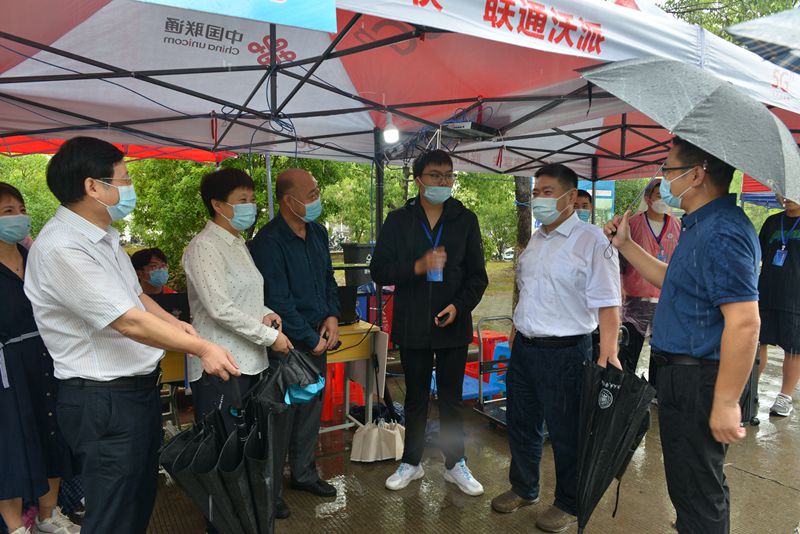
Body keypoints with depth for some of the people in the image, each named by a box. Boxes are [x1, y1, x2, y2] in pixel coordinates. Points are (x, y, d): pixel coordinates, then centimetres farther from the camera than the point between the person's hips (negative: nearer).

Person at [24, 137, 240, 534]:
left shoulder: (103, 236, 8)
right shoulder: (61, 248, -23)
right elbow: (129, 322, -26)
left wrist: (174, 323, 2)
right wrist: (202, 348, -22)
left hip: (139, 388, 9)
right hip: (103, 401, -9)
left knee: (141, 500, 23)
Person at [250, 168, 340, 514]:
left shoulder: (318, 232, 6)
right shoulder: (268, 242, -19)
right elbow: (278, 302, -20)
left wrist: (332, 317, 0)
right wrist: (310, 340, -14)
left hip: (318, 339, 7)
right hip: (287, 344, -7)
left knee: (311, 409, 18)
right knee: (282, 415, 4)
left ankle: (304, 473, 37)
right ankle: (270, 489, 23)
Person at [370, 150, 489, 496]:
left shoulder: (465, 220, 2)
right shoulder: (399, 221, 0)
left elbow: (477, 275, 3)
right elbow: (379, 271, -5)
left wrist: (459, 306, -14)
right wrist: (418, 266, -21)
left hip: (453, 325, 0)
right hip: (412, 326, 0)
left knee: (451, 398, 11)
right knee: (415, 398, 14)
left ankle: (455, 465, 28)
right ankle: (411, 462, 31)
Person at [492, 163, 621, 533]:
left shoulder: (591, 241, -13)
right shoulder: (535, 240, 11)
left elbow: (606, 303, -18)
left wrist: (608, 353, -25)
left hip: (564, 352, -7)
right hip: (524, 348, 8)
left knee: (566, 433, 7)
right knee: (521, 425, 19)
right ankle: (523, 489, 40)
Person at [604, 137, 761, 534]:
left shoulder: (722, 233, -23)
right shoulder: (700, 226, 12)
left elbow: (744, 323, -28)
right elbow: (671, 280, 23)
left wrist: (726, 403, -25)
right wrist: (626, 245, 18)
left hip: (698, 380, -10)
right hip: (680, 371, 10)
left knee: (698, 493, 5)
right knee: (689, 484, 26)